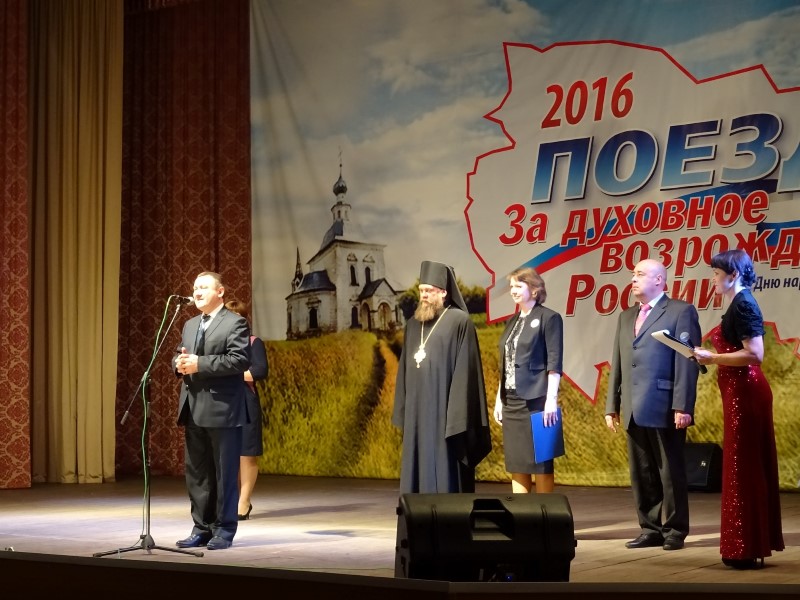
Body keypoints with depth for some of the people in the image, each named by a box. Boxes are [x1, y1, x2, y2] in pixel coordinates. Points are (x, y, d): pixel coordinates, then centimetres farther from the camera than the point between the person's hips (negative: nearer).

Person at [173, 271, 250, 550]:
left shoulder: (235, 323, -5)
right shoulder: (190, 325, 19)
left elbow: (240, 359, -17)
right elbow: (179, 356, 23)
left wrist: (200, 364, -20)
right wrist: (180, 363, -2)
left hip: (223, 410, -8)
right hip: (194, 410, 8)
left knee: (225, 472, -1)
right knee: (196, 472, 10)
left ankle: (224, 530, 6)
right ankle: (202, 528, 18)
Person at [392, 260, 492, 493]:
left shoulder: (459, 322, -6)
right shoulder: (413, 325, 15)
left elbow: (465, 368, -11)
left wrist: (457, 414, -17)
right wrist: (402, 410, 11)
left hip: (444, 410, -7)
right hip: (417, 411, 7)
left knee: (446, 472, -5)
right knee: (419, 468, 7)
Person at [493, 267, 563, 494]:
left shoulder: (548, 318, -5)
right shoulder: (513, 321, 16)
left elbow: (554, 363, -10)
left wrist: (551, 400, -16)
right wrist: (499, 399, 16)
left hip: (535, 401, -7)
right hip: (511, 401, 7)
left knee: (539, 461, -3)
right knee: (516, 462, 8)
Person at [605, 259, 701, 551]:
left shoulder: (681, 311, -2)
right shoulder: (626, 316, 19)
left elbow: (687, 361, -10)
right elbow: (617, 363, 18)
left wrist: (682, 406, -16)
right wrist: (612, 405, 12)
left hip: (665, 409, -7)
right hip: (634, 410, 7)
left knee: (671, 472, 1)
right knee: (641, 474, 9)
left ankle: (674, 531, 9)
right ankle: (651, 529, 16)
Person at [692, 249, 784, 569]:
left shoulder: (743, 304, -15)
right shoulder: (738, 303, 16)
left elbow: (754, 354, -22)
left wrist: (712, 357, -18)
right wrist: (712, 357, 12)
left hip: (745, 392, -10)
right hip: (740, 392, 10)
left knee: (744, 466, -5)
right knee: (749, 466, 13)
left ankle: (747, 548, 1)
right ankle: (752, 543, 20)